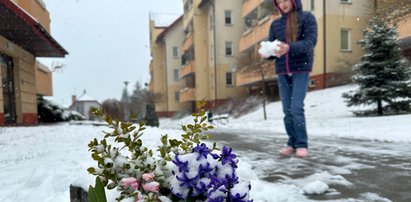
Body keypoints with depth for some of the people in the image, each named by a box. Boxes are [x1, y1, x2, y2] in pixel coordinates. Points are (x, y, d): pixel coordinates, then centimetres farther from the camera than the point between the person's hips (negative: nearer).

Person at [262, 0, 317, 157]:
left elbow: (310, 41, -11)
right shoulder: (275, 24, 13)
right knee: (287, 110, 5)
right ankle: (292, 144, 14)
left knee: (297, 108, -12)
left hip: (301, 69, -4)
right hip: (282, 71, 4)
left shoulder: (307, 17, 2)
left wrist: (289, 48, -28)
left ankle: (302, 144, 0)